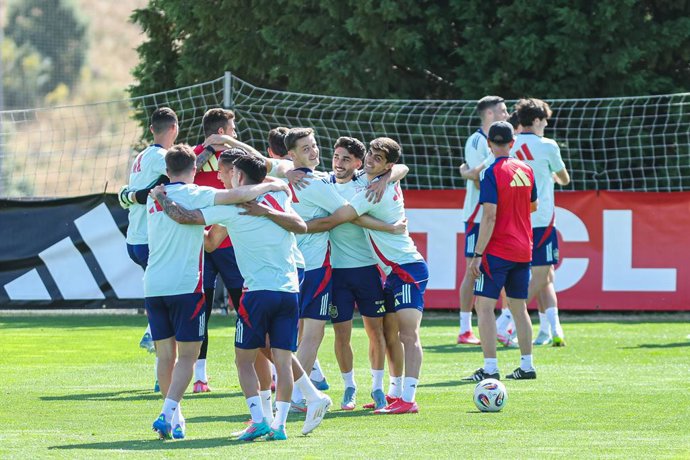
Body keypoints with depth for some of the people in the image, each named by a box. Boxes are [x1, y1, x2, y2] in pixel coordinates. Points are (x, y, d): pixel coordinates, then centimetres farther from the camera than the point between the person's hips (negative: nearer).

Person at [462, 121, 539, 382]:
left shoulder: (492, 173, -12)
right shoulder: (526, 171, 7)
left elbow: (490, 216, -17)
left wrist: (477, 254, -16)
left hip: (497, 250, -7)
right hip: (523, 250, 7)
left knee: (484, 306, -6)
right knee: (519, 308, 14)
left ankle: (490, 368, -13)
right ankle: (527, 365, 14)